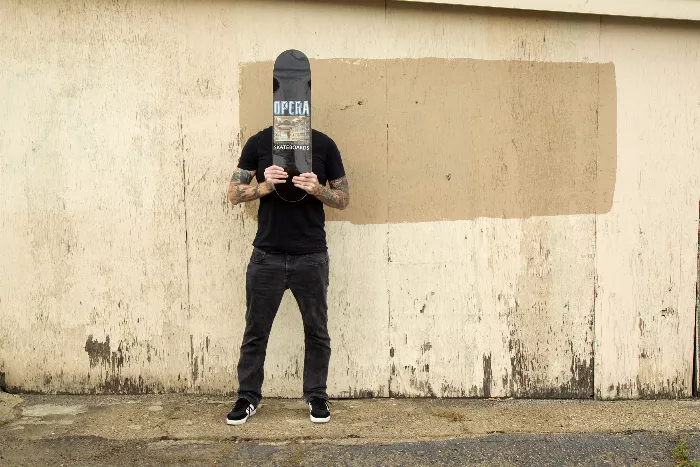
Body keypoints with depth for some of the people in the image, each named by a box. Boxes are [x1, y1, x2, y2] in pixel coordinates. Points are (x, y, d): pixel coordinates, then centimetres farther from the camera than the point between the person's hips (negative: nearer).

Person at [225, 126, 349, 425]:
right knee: (255, 331, 7)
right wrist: (265, 186, -17)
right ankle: (248, 397, 21)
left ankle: (316, 396, 24)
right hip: (267, 256, 0)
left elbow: (343, 199, 3)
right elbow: (234, 193, 2)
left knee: (317, 332, 9)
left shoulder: (323, 145, 1)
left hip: (311, 257, 0)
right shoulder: (258, 143, 2)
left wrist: (317, 189, -17)